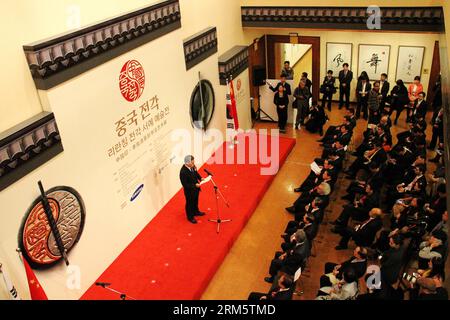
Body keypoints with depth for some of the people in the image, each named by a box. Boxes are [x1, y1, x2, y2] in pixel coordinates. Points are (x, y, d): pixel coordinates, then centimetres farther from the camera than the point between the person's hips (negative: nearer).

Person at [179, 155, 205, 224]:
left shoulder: (193, 166, -14)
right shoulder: (183, 172, -35)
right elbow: (185, 184, -29)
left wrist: (200, 178, -7)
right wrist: (195, 185, -29)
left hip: (196, 188, 7)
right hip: (189, 191, -7)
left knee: (195, 201, 30)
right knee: (190, 203, 17)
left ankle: (196, 212, 56)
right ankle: (190, 217, 39)